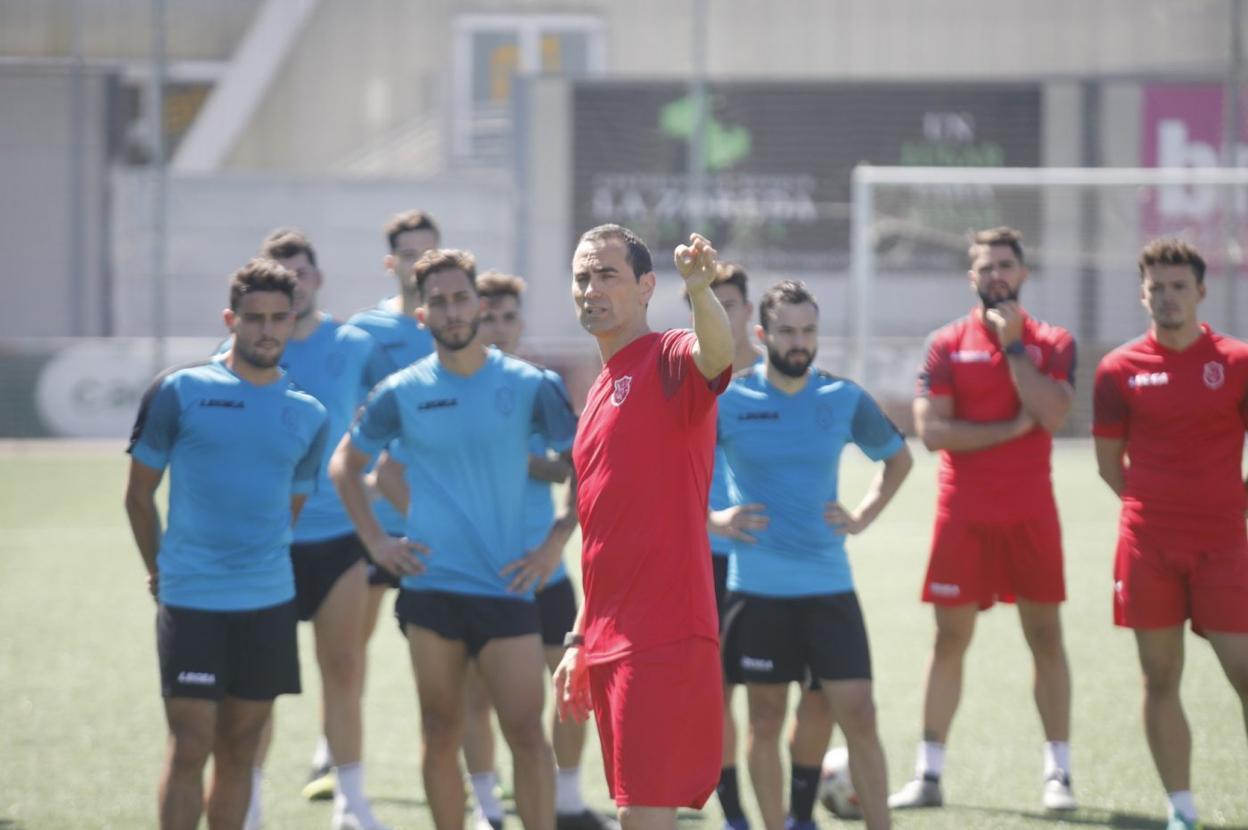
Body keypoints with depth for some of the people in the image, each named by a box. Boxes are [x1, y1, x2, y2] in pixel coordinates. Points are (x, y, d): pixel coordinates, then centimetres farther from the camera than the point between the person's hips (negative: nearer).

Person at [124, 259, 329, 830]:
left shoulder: (308, 416, 7)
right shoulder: (180, 392, -4)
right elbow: (139, 492, 5)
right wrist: (160, 569, 11)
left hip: (269, 602, 4)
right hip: (190, 602, -4)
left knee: (239, 751, 8)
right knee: (190, 749, -7)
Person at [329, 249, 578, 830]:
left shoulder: (529, 386, -1)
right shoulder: (401, 394, 2)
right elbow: (344, 465, 16)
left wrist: (555, 542, -1)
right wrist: (375, 542, 6)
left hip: (506, 586, -1)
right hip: (430, 585, 1)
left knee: (526, 732, -7)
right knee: (441, 734, 6)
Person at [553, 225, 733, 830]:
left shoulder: (670, 363, -5)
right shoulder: (600, 393, 20)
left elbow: (718, 351, -32)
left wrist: (699, 289, -53)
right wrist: (579, 642, 24)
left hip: (663, 638, -9)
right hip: (611, 640, 9)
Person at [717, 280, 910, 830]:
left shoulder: (844, 399, 3)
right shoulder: (728, 400, -4)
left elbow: (898, 458, 20)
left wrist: (863, 517, 8)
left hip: (829, 584, 2)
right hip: (758, 587, -2)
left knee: (858, 716, -4)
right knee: (766, 719, 4)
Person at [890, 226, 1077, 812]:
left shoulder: (1052, 344, 4)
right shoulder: (948, 344, 2)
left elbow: (1052, 415, -13)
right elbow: (931, 430, -8)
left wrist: (1013, 345, -12)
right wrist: (1012, 428, -11)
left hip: (1030, 512, 0)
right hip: (964, 514, 0)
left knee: (1045, 636, 1)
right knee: (949, 638, 2)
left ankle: (1058, 774, 6)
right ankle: (929, 774, 7)